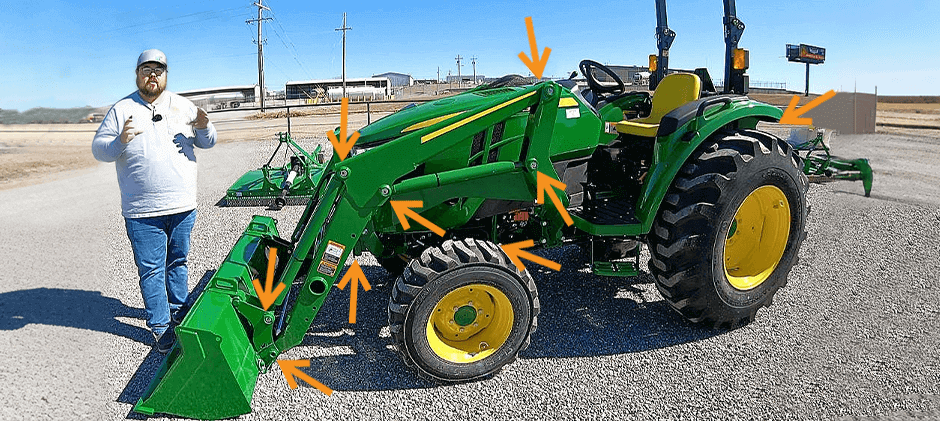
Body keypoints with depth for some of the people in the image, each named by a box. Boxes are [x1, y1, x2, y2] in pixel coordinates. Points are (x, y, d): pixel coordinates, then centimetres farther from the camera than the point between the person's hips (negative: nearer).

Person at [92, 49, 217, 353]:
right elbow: (98, 148, 1)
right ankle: (160, 326, 13)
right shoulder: (121, 110, 2)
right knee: (151, 269, 3)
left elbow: (208, 143, 9)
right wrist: (120, 142, -21)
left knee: (178, 262, 16)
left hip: (182, 205, 2)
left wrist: (204, 128, -15)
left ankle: (178, 310, 32)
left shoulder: (182, 106, 8)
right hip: (141, 212, -2)